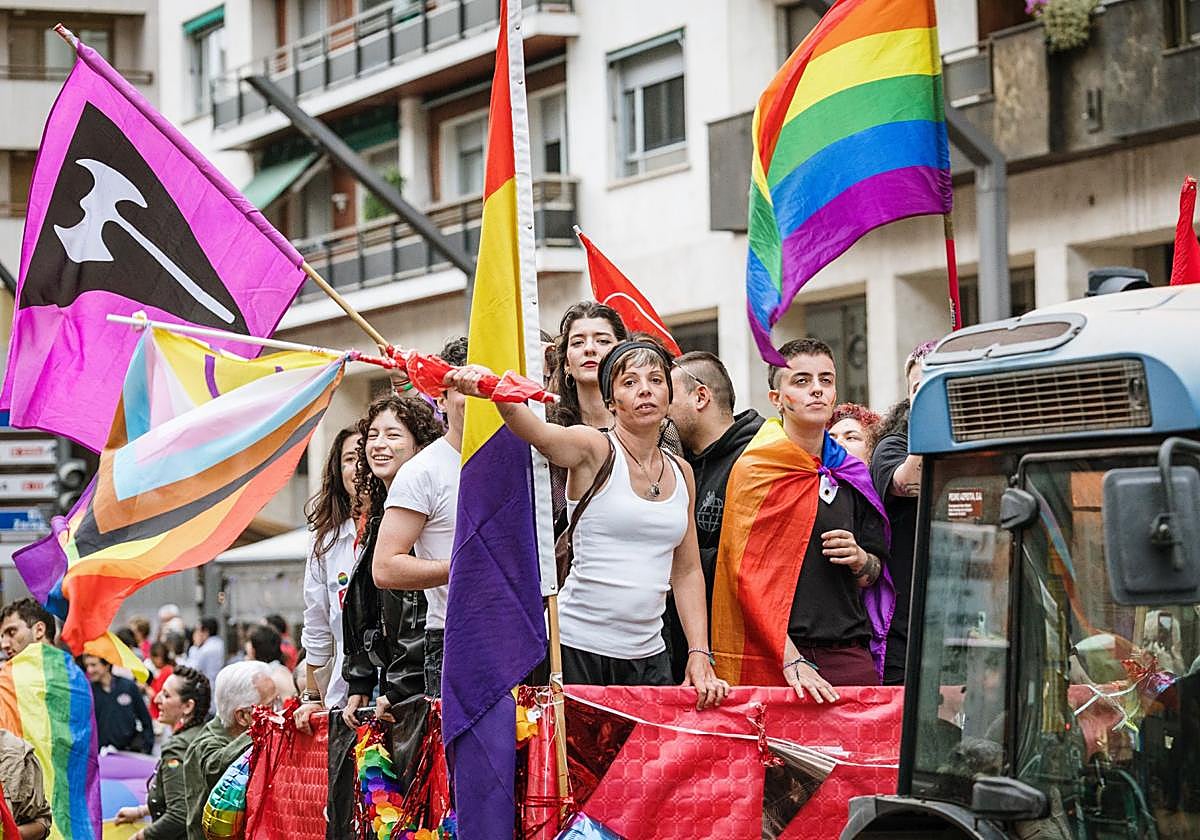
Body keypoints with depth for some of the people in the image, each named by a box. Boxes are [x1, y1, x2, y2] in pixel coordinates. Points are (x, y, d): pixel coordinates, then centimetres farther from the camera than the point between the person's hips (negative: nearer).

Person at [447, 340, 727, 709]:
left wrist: (700, 655, 6)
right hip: (576, 648, -5)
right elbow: (537, 432, -28)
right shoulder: (593, 450, -6)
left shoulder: (681, 473, 11)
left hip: (648, 655, 5)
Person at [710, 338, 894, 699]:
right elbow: (747, 576, -10)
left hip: (848, 655, 5)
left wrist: (861, 560, 0)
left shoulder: (851, 475, 15)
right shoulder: (754, 469, -2)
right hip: (770, 659, -5)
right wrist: (791, 660, -19)